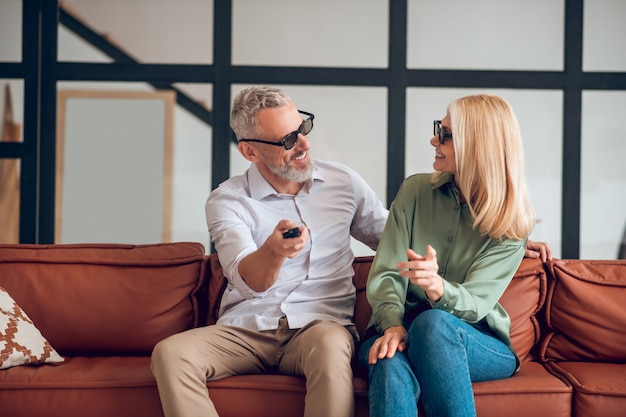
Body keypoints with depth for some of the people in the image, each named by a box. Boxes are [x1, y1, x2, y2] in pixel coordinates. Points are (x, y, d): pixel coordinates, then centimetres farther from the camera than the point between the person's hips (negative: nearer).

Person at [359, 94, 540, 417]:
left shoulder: (512, 222, -4)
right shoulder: (414, 190, 2)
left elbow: (473, 303, -14)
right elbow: (385, 273, -3)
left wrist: (436, 286, -37)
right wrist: (393, 325, -24)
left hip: (481, 344, -1)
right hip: (404, 329, 1)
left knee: (432, 322, -37)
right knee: (391, 364, -36)